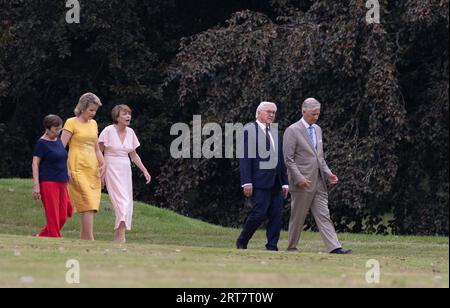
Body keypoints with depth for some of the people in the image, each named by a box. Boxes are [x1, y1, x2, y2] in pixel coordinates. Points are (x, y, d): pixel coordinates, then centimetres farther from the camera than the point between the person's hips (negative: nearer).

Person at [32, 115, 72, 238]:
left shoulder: (58, 140, 14)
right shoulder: (42, 143, -8)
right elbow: (35, 164, -11)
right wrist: (36, 185, -17)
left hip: (61, 182, 8)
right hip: (48, 182, -8)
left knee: (63, 216, 7)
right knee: (53, 216, -8)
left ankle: (42, 236, 20)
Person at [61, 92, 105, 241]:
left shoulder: (93, 124, 17)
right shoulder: (71, 123, -3)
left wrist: (102, 163, 7)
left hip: (93, 170, 7)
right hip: (78, 170, -7)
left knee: (91, 207, 3)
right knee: (88, 206, -16)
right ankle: (90, 242, -20)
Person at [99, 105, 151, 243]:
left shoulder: (130, 132, 8)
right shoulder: (108, 131, -9)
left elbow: (133, 155, 17)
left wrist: (144, 170, 10)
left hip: (125, 169, 6)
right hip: (112, 168, -6)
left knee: (127, 204, 2)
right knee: (122, 201, -18)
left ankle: (118, 235, 9)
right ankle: (121, 236, -23)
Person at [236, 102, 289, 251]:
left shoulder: (275, 133, 19)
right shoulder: (249, 130, -3)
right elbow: (245, 158, -9)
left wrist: (285, 182, 14)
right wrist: (247, 182, -16)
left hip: (276, 183, 7)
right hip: (260, 182, -7)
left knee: (276, 216, 1)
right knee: (259, 213, -11)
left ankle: (272, 247, 4)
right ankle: (241, 242, 7)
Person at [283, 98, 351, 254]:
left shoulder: (317, 129, 16)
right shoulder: (293, 131, -8)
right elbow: (288, 159, -11)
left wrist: (328, 173, 8)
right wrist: (299, 178, -19)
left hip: (319, 182, 7)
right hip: (302, 183, -7)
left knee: (324, 216, -1)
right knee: (298, 217, 2)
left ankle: (334, 247, -9)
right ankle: (291, 247, 14)